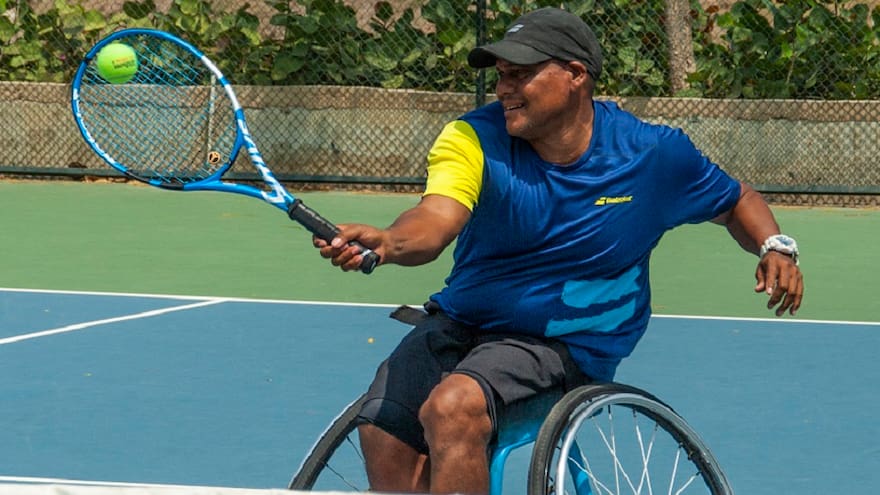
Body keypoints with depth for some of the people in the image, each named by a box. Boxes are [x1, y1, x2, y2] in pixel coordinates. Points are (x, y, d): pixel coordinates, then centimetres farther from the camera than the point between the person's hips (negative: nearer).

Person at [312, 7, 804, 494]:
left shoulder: (654, 154, -8)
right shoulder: (475, 139, -10)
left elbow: (738, 201, 9)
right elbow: (436, 219, -28)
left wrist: (775, 247, -13)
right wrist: (387, 242, -51)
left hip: (560, 344, -3)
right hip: (458, 322, 3)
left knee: (453, 407, -31)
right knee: (384, 436, -15)